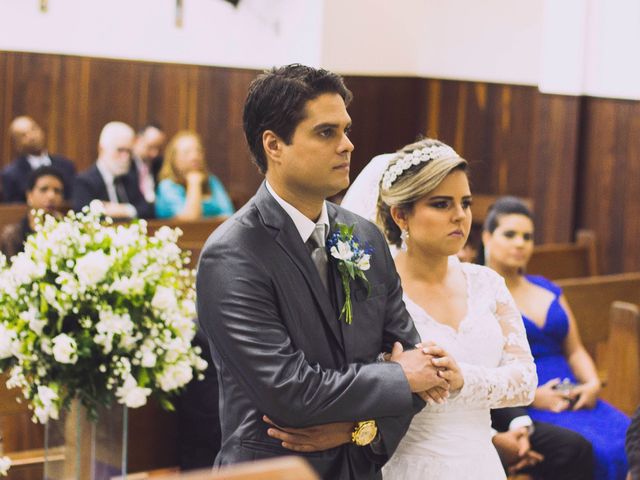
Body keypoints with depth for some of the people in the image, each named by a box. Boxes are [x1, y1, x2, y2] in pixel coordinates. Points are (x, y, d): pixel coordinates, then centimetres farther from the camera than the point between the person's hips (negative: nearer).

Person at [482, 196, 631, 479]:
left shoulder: (548, 290, 21)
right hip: (518, 407, -6)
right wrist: (531, 397, -16)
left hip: (574, 399, 6)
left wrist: (592, 384, 1)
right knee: (599, 453, -30)